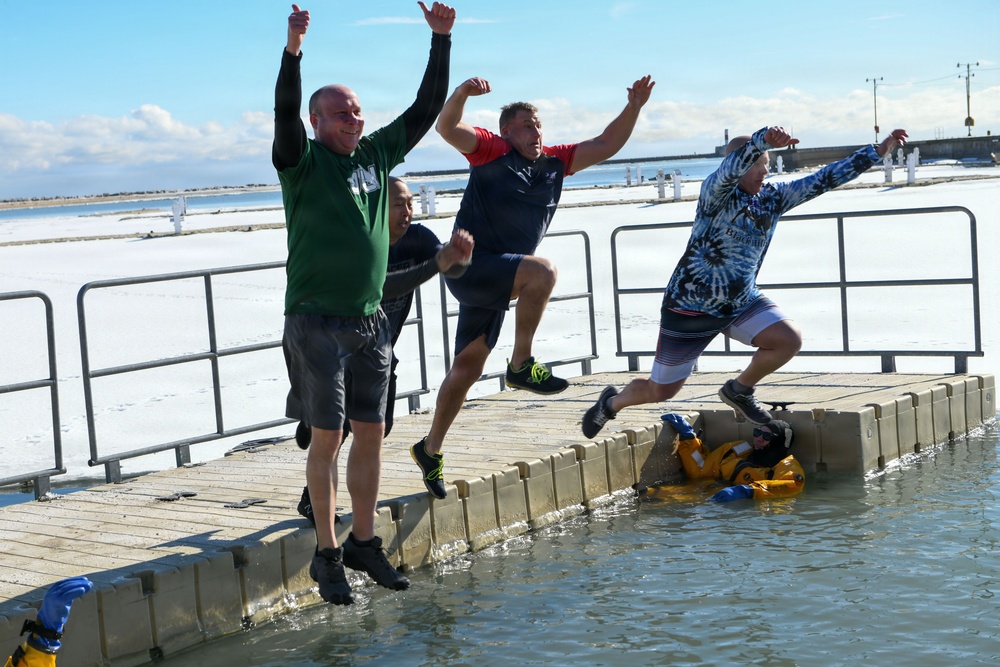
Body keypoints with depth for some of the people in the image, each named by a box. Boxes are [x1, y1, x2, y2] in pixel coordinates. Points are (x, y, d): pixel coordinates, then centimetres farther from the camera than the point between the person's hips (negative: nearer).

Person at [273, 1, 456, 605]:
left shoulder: (377, 154, 10)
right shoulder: (303, 162, -5)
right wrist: (293, 52, -38)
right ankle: (328, 555, 5)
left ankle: (364, 543, 20)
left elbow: (428, 108, 12)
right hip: (317, 322, -6)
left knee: (372, 434, 9)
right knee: (328, 437, -3)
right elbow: (285, 114, -24)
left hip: (371, 321, 6)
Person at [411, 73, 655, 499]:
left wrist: (634, 108, 4)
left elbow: (606, 146, 15)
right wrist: (462, 93, -37)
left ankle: (430, 449, 20)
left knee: (468, 368, 9)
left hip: (497, 282, 7)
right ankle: (521, 365, -18)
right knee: (542, 271, -29)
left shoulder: (554, 162, 13)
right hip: (470, 265, -7)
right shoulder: (491, 150, -5)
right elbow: (448, 129, -19)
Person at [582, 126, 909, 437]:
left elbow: (825, 178, 1)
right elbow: (731, 167, -42)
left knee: (789, 341, -17)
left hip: (742, 302, 6)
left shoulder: (773, 197, 0)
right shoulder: (716, 194, -19)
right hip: (690, 307, -6)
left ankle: (739, 391, 11)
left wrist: (879, 151, -2)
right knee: (661, 391, 3)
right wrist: (764, 137, -60)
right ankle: (611, 402, 36)